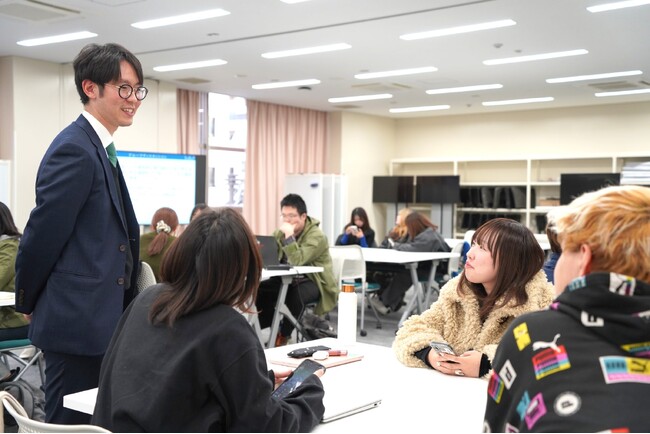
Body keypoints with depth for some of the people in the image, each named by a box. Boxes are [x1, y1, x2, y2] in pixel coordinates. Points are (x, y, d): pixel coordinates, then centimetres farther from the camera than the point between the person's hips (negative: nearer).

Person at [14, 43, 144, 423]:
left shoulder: (99, 148, 15)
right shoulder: (74, 149, -16)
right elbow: (43, 233, -16)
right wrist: (28, 303, -2)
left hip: (99, 321, 9)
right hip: (79, 321, -9)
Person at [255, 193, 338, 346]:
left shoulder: (316, 236, -18)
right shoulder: (279, 233, 5)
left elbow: (297, 261, -30)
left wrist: (289, 236, -32)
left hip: (312, 281, -6)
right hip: (289, 279, 6)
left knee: (295, 294, -37)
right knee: (259, 290, -16)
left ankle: (284, 335, -14)